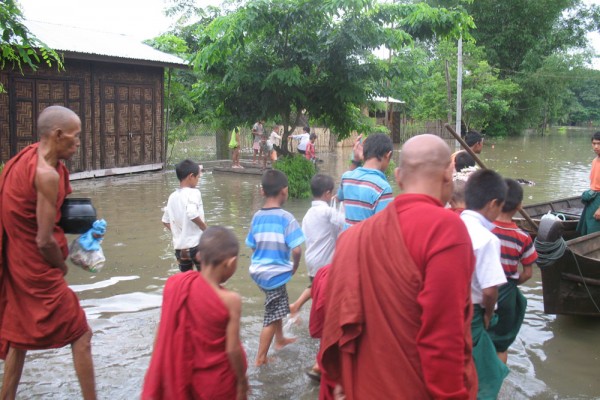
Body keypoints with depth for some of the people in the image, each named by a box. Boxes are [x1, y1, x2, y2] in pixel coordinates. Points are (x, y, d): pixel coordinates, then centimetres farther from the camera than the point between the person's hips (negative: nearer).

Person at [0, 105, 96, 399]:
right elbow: (44, 240, -23)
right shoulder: (46, 174, -24)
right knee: (81, 335, 0)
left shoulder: (25, 158, 4)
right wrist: (62, 267, -5)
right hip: (38, 270, -9)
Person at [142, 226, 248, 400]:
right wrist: (242, 380, -3)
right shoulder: (230, 301, -25)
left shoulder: (175, 284, -13)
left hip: (184, 375, 4)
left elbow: (163, 335, -4)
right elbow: (232, 349, -19)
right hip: (218, 380, -4)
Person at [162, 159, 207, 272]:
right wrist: (205, 228, -14)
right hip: (196, 245, -6)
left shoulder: (172, 196, 9)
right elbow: (192, 214, -27)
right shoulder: (193, 192, -12)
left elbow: (165, 221, 15)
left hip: (179, 247, 7)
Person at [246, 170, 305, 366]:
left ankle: (280, 339, 46)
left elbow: (253, 246, 6)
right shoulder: (286, 217, -18)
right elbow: (296, 250, -22)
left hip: (258, 270, 7)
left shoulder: (257, 216, 0)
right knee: (272, 317, 7)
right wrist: (295, 267, -5)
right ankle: (260, 358, 15)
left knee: (275, 307, 28)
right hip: (276, 274, -7)